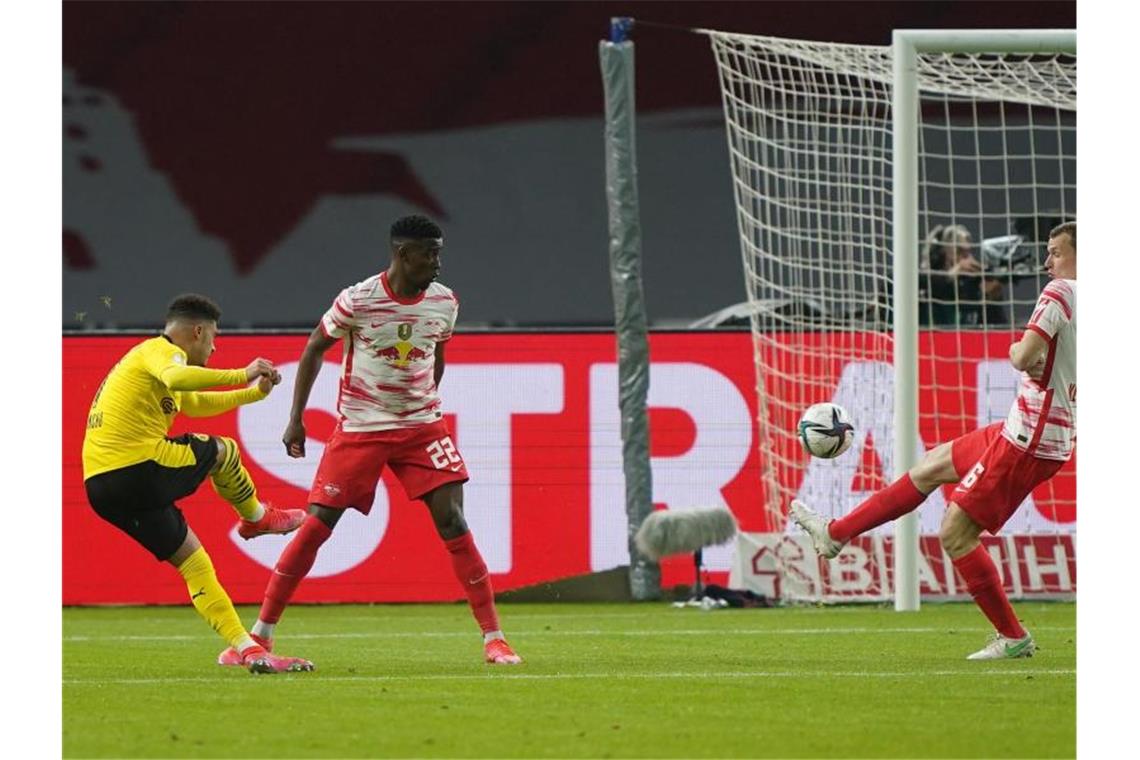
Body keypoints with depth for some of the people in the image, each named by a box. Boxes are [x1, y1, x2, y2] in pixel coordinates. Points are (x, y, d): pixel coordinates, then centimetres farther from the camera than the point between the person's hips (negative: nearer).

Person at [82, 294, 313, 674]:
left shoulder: (149, 356, 29)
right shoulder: (160, 351, -4)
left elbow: (194, 403, 45)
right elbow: (177, 378, -30)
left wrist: (254, 392, 47)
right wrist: (241, 375, -29)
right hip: (139, 468, -10)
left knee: (194, 563, 11)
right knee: (222, 451, 12)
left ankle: (247, 648, 7)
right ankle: (256, 517, 36)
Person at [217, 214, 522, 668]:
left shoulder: (444, 303, -4)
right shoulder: (357, 301, -15)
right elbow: (314, 349, -1)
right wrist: (296, 419, -2)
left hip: (421, 426, 2)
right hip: (359, 427, -2)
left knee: (452, 521, -10)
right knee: (316, 525, -5)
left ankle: (493, 638, -5)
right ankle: (261, 633, 5)